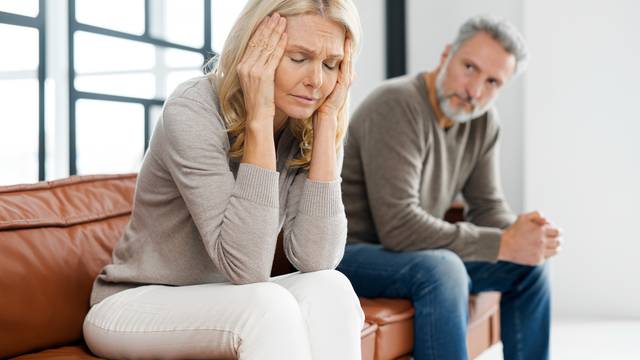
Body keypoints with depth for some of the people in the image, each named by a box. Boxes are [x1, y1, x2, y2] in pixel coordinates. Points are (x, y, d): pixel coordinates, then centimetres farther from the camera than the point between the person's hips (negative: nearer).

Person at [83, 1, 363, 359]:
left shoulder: (308, 127, -7)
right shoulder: (194, 111, -23)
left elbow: (315, 260, -21)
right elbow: (246, 267, -30)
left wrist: (327, 118, -22)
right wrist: (259, 118, -32)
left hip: (227, 301, 5)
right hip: (135, 303, -5)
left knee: (328, 289, -24)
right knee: (269, 307, -32)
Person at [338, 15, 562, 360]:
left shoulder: (483, 120, -2)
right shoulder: (397, 105, -26)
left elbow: (487, 206, 4)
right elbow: (398, 226, -32)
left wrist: (520, 233, -20)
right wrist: (503, 244, -28)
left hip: (413, 250, 8)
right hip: (348, 252, -8)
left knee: (527, 264, 4)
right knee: (440, 269, -34)